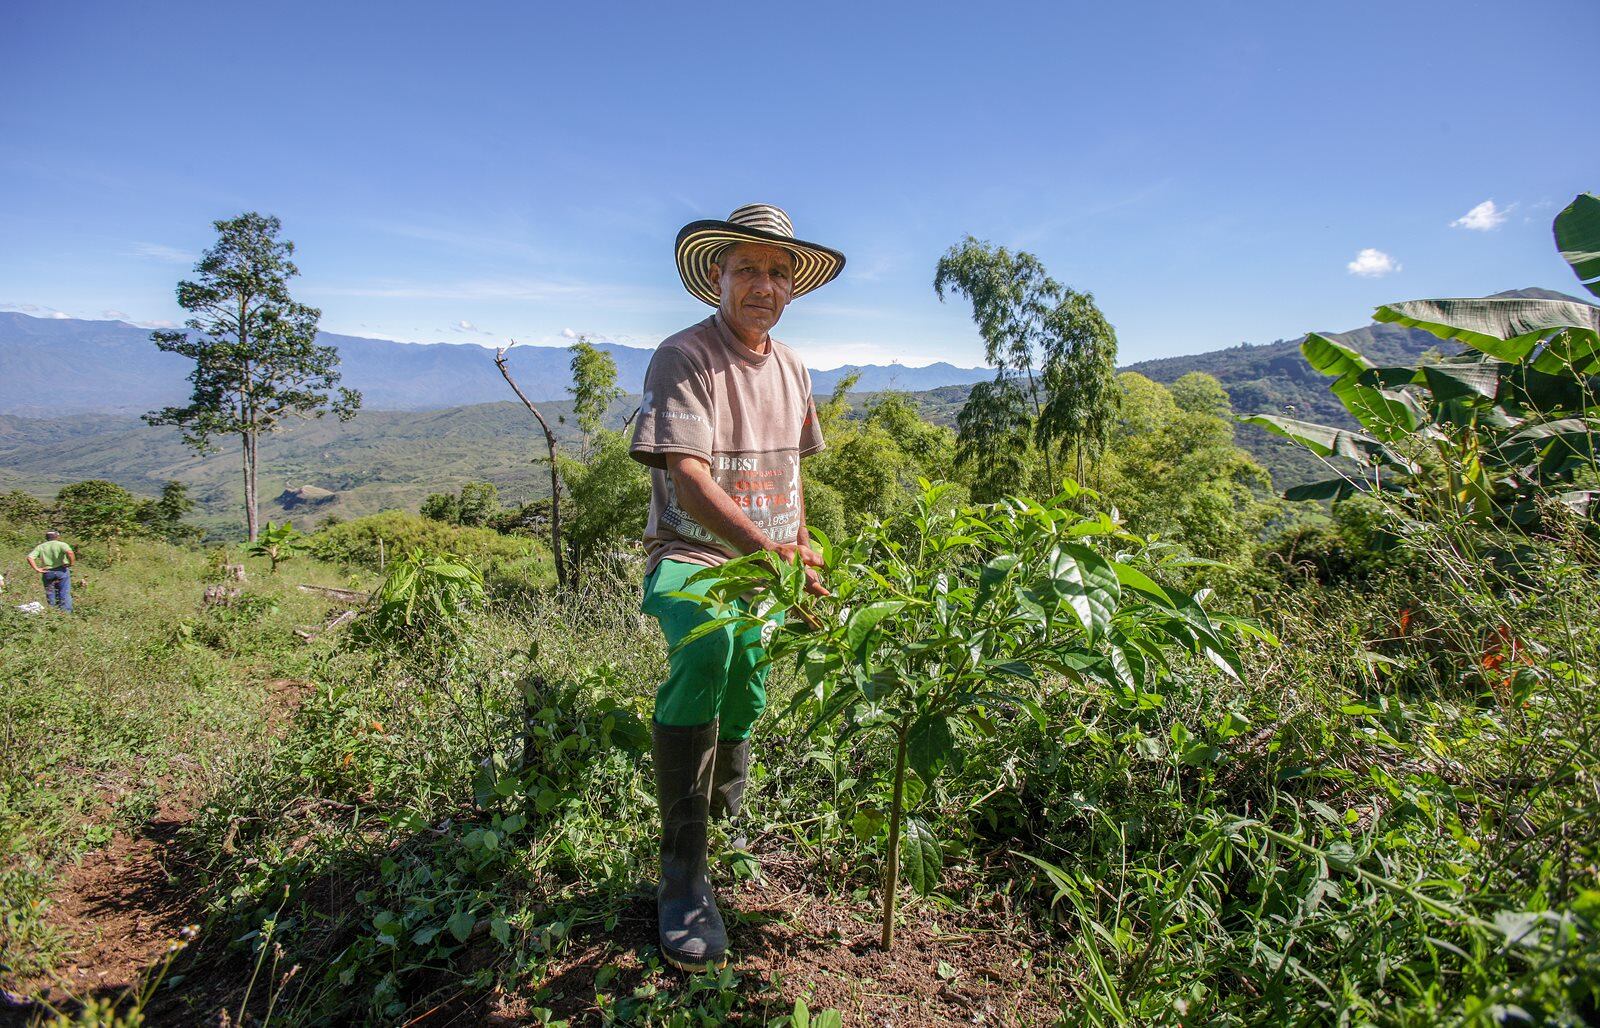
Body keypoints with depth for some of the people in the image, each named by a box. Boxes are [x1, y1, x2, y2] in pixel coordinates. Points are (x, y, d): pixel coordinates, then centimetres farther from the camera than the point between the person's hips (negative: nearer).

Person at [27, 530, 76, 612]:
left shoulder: (40, 547, 8)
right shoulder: (61, 544, -3)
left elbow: (30, 558, -3)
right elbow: (69, 552, -24)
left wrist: (37, 569, -1)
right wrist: (71, 563, -13)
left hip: (47, 572, 3)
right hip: (61, 570, -3)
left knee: (50, 595, 13)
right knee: (64, 594, 2)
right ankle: (66, 613, 0)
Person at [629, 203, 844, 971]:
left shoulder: (791, 370, 10)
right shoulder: (682, 358, -13)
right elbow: (689, 476, -25)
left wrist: (802, 547, 20)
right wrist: (764, 550, -37)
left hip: (769, 563, 7)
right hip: (691, 556, -6)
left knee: (746, 684, 3)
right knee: (707, 647, -34)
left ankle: (729, 828, 37)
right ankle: (682, 870, -23)